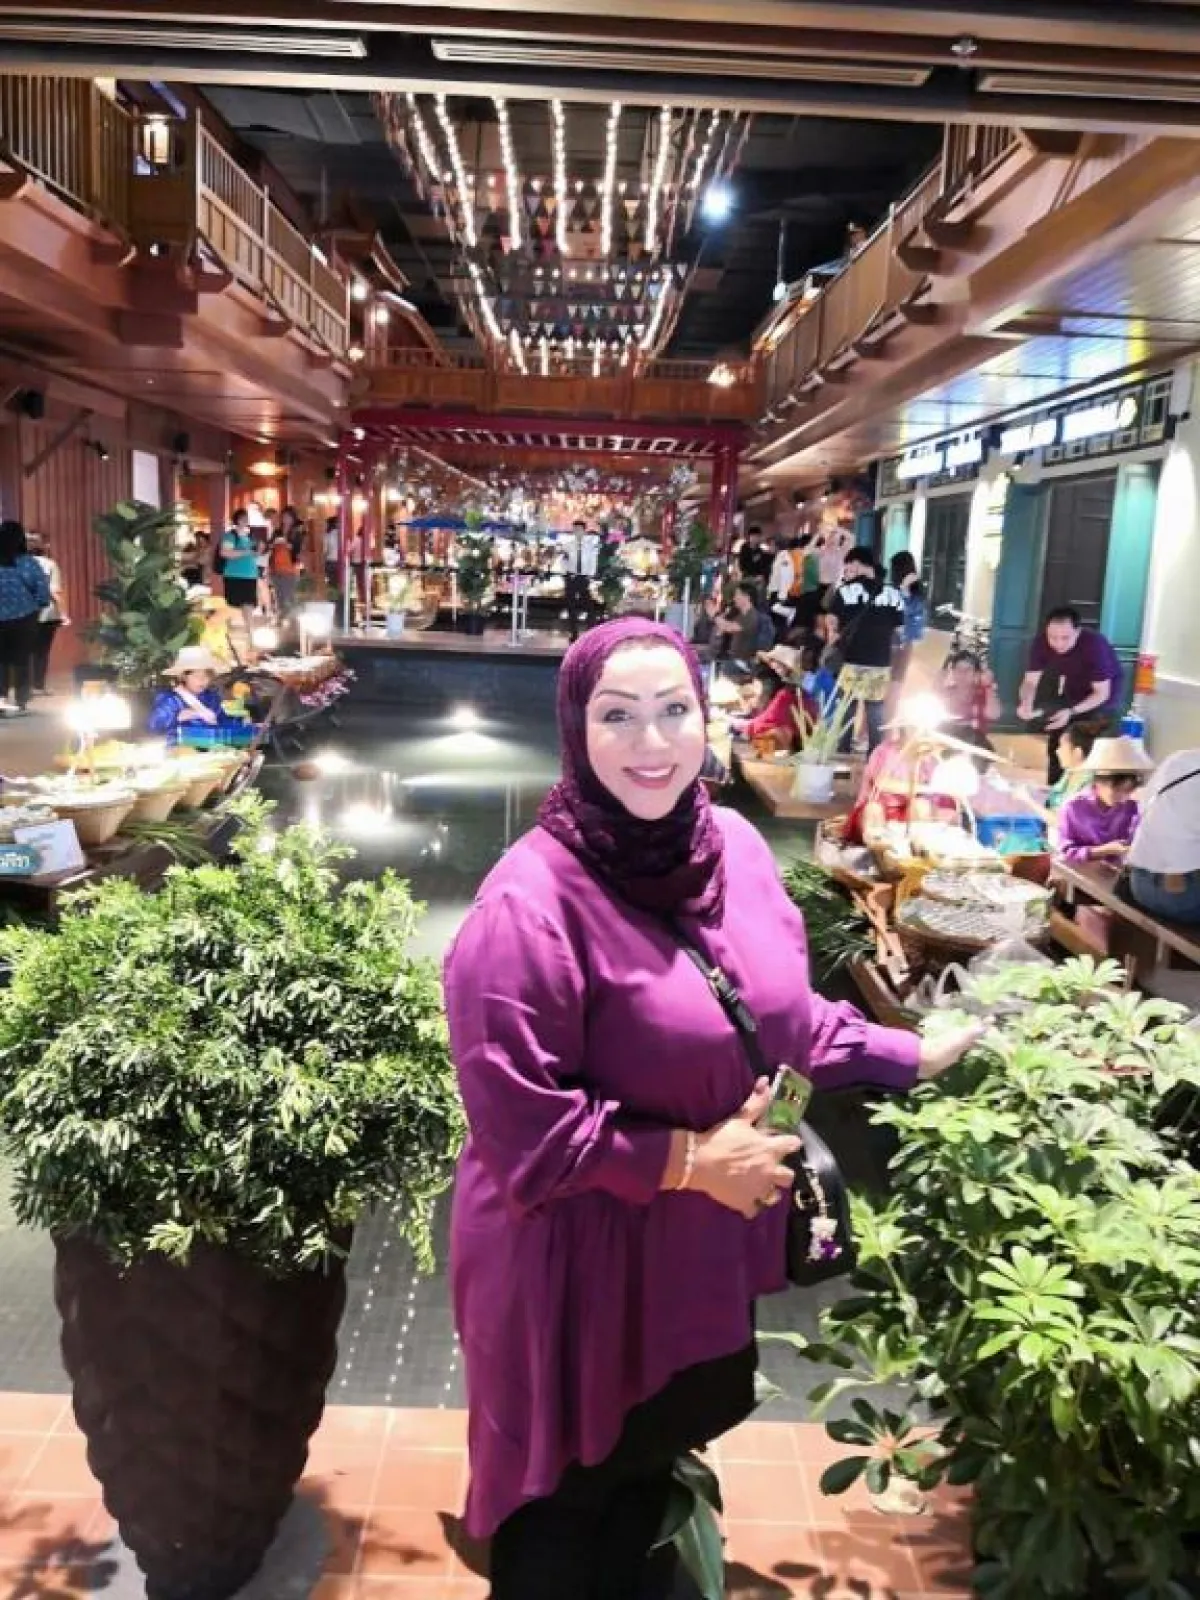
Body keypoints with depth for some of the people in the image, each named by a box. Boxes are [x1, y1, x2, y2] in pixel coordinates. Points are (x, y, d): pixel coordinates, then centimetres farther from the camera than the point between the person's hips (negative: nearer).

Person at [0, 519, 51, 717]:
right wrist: (37, 608, 2)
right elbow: (42, 588, -14)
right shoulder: (26, 562, -9)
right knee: (22, 661, 6)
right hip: (24, 619, -2)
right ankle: (21, 704, 8)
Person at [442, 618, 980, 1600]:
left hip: (705, 1240, 7)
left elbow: (785, 1018, 8)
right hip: (577, 1254, -6)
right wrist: (687, 1161, -21)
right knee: (569, 1489, 18)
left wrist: (914, 1059, 6)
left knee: (661, 1445, 30)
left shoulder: (735, 847, -6)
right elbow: (522, 1128, -24)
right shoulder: (530, 904, -28)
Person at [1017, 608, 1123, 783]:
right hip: (1072, 693, 4)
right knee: (1056, 745, 8)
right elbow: (1031, 681, -20)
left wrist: (1071, 712, -43)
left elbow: (1102, 693, -29)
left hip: (1102, 692, -4)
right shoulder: (1042, 642, -26)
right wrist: (1026, 703, -42)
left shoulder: (1094, 645, -36)